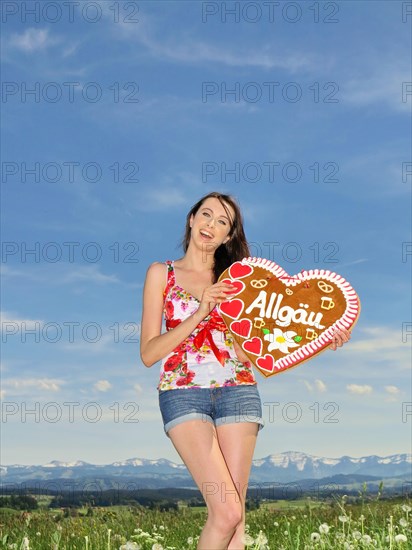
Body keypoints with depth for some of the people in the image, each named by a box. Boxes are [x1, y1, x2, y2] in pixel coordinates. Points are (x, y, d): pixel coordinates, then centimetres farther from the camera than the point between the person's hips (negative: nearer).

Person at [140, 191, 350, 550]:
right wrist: (199, 313, -11)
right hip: (183, 393, -2)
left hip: (237, 391, 3)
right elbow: (148, 353, -1)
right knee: (227, 511, -16)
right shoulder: (162, 273, 7)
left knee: (230, 515, -3)